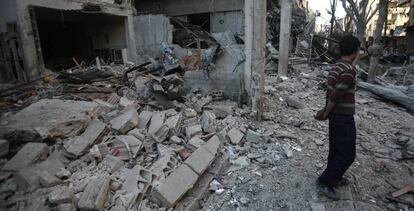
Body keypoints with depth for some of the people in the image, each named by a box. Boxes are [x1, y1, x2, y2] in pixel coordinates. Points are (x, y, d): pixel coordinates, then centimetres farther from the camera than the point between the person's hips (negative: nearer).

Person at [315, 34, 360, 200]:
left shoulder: (336, 67, 9)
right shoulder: (349, 70, -21)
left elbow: (331, 93, 9)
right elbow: (335, 96, -22)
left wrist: (326, 110, 6)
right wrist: (326, 113, -9)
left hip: (336, 115, 9)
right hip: (344, 117, -9)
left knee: (336, 150, 19)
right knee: (347, 154, 1)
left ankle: (334, 178, 34)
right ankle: (324, 182, 7)